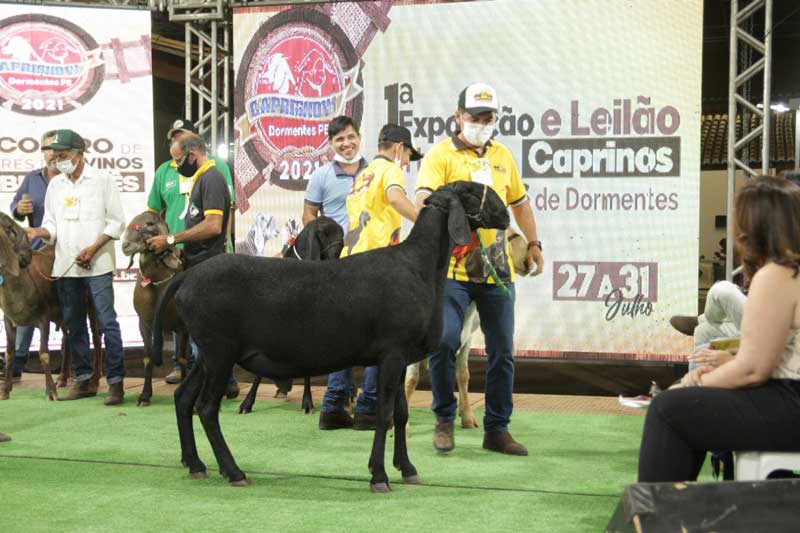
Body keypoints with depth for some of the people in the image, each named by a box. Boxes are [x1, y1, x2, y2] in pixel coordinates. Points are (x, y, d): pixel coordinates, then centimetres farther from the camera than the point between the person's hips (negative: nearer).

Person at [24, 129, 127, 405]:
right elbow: (52, 225, 13)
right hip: (65, 265, 5)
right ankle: (82, 379, 20)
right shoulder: (55, 185, 12)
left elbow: (116, 222, -4)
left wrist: (93, 249, -13)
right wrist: (37, 232, -9)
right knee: (74, 324, 10)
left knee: (107, 322, -7)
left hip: (97, 264, -5)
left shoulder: (102, 180, -2)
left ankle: (115, 381, -4)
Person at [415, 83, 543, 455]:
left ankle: (497, 429, 19)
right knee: (444, 341, -15)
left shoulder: (502, 156, 16)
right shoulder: (440, 155, -1)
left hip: (497, 269, 5)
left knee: (502, 351, 7)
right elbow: (424, 198, -16)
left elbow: (519, 201, 27)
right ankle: (444, 420, 7)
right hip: (452, 267, -5)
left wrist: (533, 243, 25)